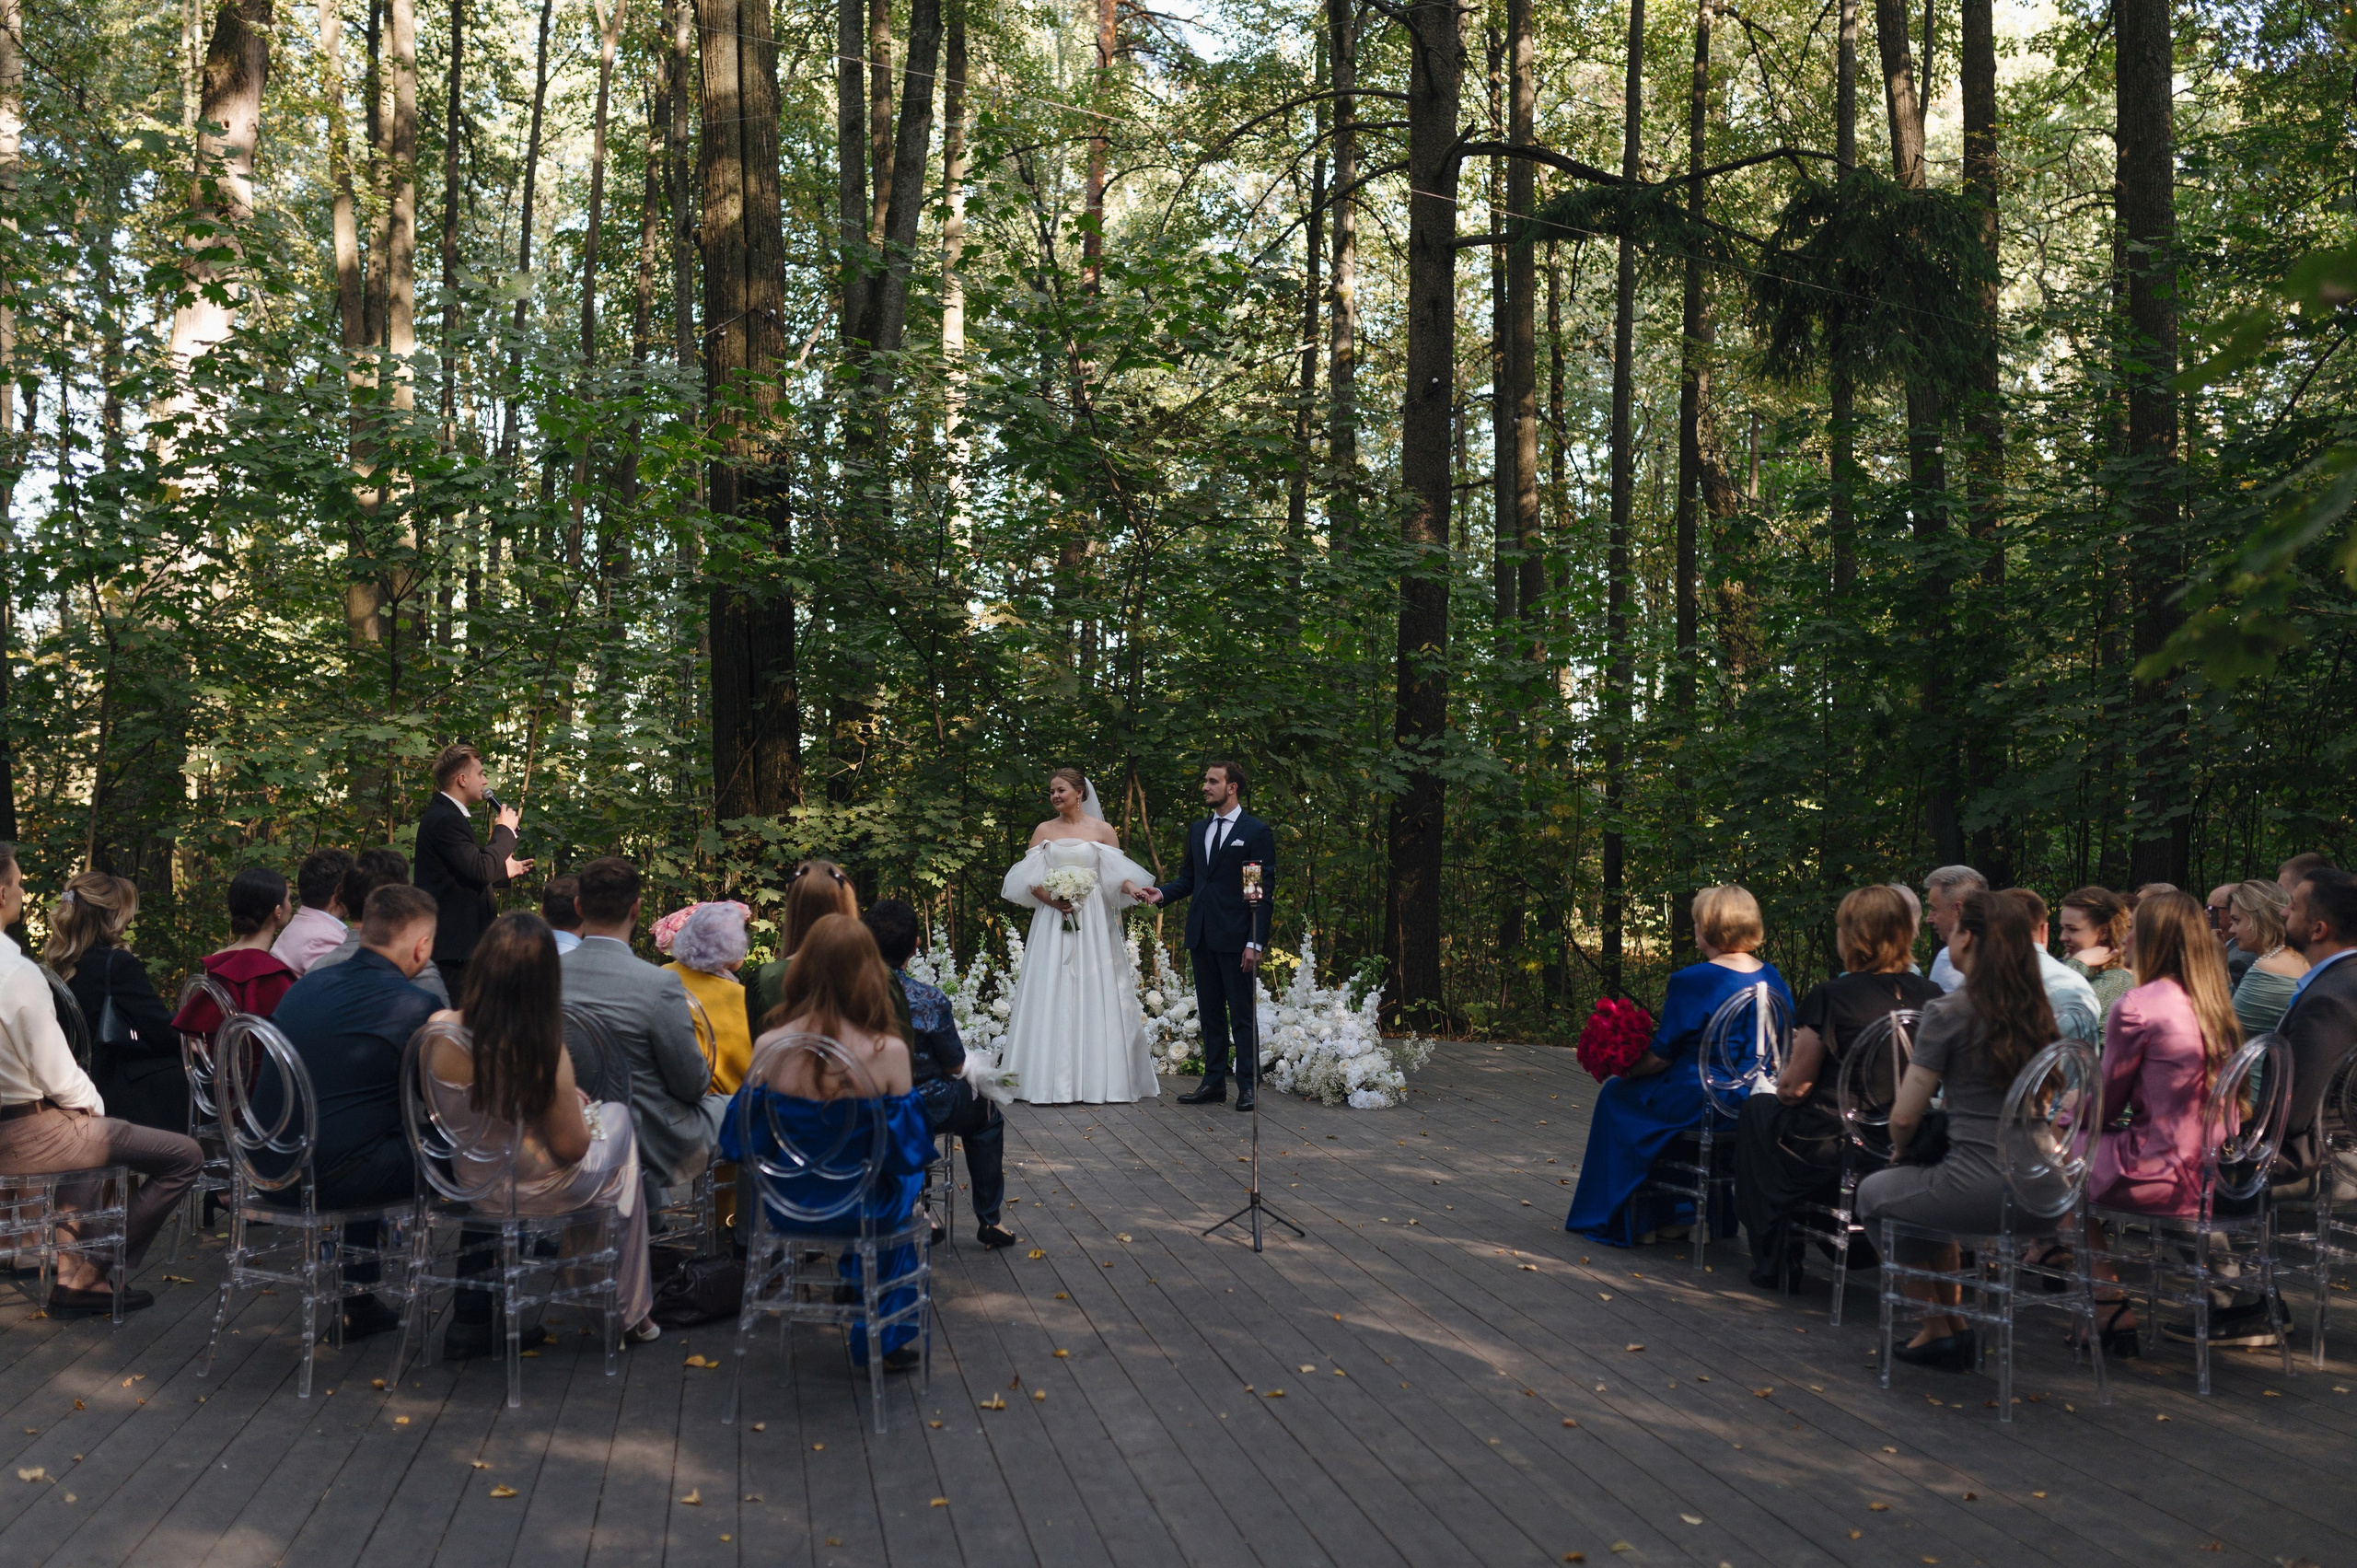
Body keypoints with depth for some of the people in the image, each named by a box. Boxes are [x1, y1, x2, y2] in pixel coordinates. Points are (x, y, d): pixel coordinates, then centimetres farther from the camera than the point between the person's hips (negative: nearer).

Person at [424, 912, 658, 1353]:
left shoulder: (437, 1030, -17)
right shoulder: (545, 1053, -30)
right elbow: (572, 1146, -18)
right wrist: (578, 1104, 1)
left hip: (464, 1184, 4)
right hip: (537, 1192, -4)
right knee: (617, 1118, 23)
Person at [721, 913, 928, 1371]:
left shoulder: (769, 1046, -17)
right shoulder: (888, 1052, -23)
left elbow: (741, 1146, -6)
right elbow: (908, 1152, -13)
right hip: (861, 1210, -2)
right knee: (907, 1181, 33)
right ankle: (886, 1337, 44)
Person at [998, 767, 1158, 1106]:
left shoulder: (1102, 830, 6)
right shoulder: (1043, 831, 11)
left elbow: (1117, 876, 1)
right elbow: (1029, 880, 6)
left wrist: (1132, 888, -20)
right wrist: (1051, 899, -12)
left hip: (1094, 925, -1)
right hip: (1052, 924, 1)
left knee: (1096, 996, -3)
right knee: (1052, 998, -3)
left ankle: (1100, 1080, 2)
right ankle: (1054, 1081, -2)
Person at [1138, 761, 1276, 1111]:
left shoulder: (1256, 831, -4)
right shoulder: (1197, 830, 15)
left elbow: (1265, 890, -7)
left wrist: (1255, 942, -14)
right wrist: (1161, 893, -3)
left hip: (1236, 937, -6)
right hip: (1201, 937, 7)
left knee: (1242, 1014, -1)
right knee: (1210, 1013, 12)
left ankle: (1247, 1086, 5)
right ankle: (1214, 1083, 18)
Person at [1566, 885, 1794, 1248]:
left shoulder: (1692, 981, -19)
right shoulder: (1773, 978, 3)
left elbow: (1662, 1056, -14)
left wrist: (1627, 1068, 7)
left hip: (1703, 1104, -8)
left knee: (1617, 1095, 17)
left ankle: (1630, 1220, 23)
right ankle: (1676, 1213, 33)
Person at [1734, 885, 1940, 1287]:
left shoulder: (1830, 998, -17)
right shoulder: (1932, 997, -3)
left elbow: (1793, 1088, -9)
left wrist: (1782, 1084, 15)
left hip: (1831, 1154, -6)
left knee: (1759, 1108, 24)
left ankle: (1771, 1260, 30)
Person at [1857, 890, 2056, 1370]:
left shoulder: (1947, 1014, -13)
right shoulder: (2036, 1011, 8)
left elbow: (1905, 1116, -13)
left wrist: (1899, 1151, 11)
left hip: (1978, 1190, -7)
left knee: (1874, 1193, 22)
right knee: (1932, 1189, 35)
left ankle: (1938, 1327, 25)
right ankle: (1954, 1321, 33)